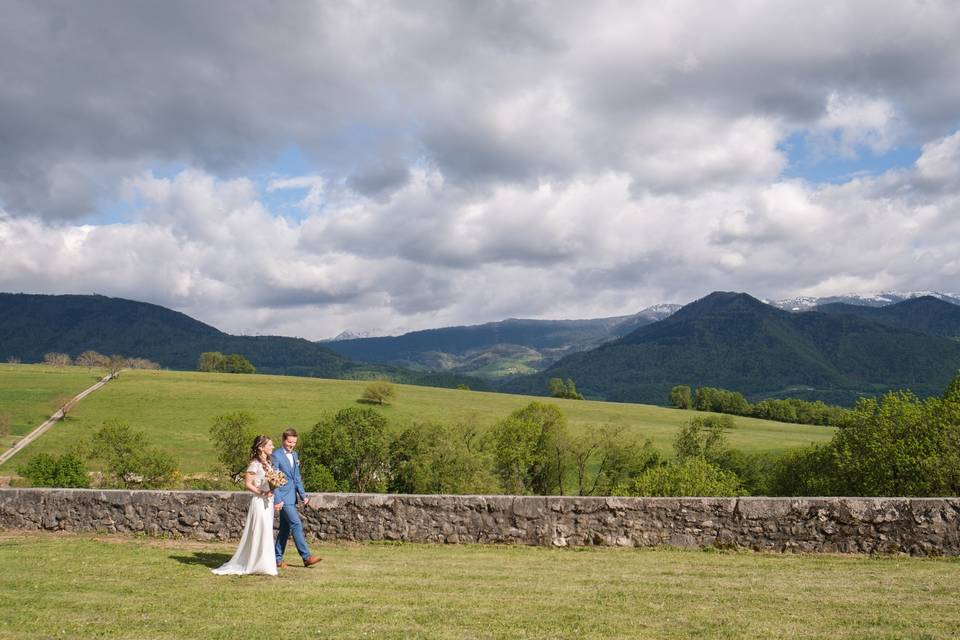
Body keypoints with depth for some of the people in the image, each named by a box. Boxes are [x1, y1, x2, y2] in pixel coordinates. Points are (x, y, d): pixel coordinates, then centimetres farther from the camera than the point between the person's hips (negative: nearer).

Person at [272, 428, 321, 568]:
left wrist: (303, 495, 11)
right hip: (283, 497, -8)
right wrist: (277, 500, -17)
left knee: (285, 528, 11)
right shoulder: (276, 456, -11)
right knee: (296, 525, -11)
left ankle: (277, 559, 18)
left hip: (291, 497, 8)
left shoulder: (294, 455, 14)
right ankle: (306, 557, -9)